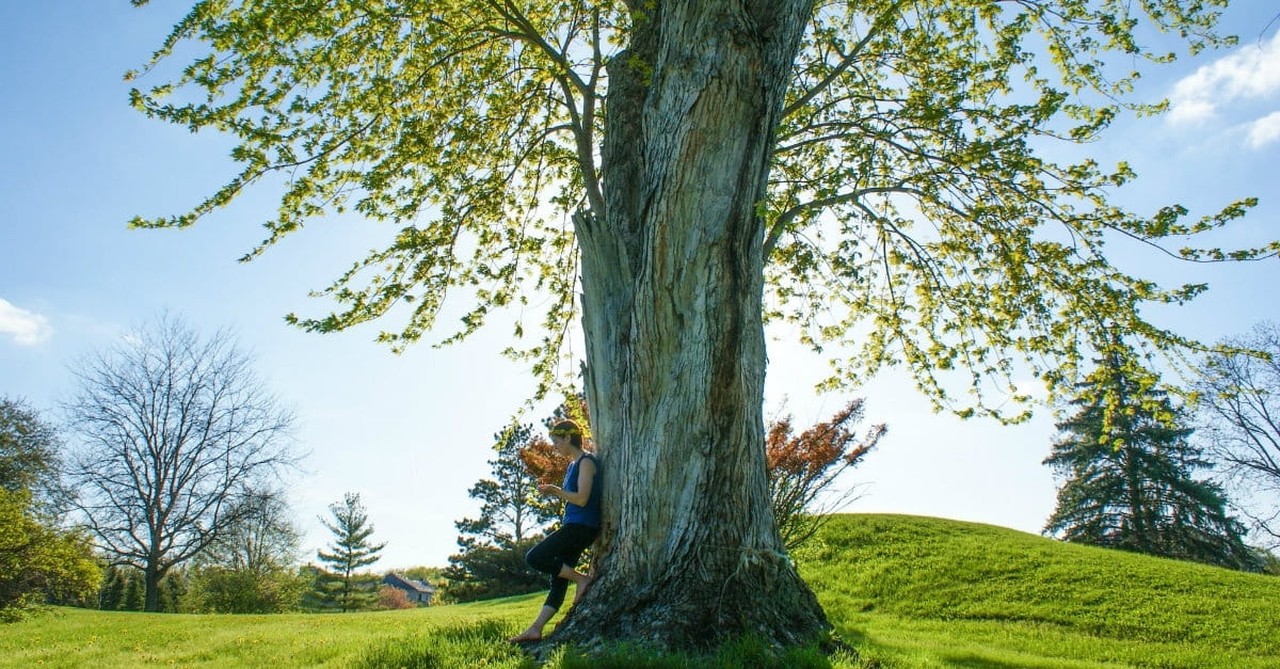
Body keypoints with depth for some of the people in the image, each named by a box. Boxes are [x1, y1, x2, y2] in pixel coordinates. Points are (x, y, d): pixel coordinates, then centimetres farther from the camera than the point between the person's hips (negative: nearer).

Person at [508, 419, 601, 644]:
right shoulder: (573, 465, 19)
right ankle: (536, 629, 3)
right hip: (572, 527, 10)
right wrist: (555, 492, 7)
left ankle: (582, 579, -7)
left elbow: (582, 499, -19)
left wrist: (556, 491, -7)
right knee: (558, 580, 5)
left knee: (534, 558, -15)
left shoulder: (586, 462, -10)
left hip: (581, 526, -10)